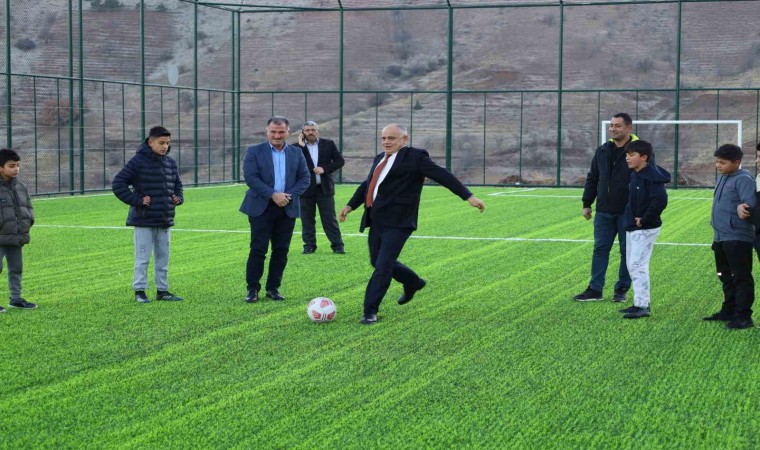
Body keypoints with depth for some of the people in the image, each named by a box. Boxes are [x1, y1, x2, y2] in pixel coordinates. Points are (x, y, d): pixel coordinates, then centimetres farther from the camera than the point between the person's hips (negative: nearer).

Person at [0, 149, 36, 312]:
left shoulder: (21, 187, 9)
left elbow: (28, 207, 19)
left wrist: (27, 222, 4)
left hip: (17, 237, 7)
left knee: (16, 268, 15)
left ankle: (16, 298, 27)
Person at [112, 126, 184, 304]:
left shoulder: (170, 163, 8)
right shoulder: (138, 161, -11)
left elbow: (177, 184, 26)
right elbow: (118, 184, -12)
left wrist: (178, 197, 6)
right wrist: (136, 200, -16)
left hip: (165, 219, 6)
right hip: (144, 219, -6)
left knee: (163, 256, 12)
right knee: (143, 257, 1)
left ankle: (162, 290, 21)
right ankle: (139, 291, 9)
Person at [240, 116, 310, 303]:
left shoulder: (296, 153, 9)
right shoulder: (254, 151, -1)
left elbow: (305, 178, 7)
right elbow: (250, 177, -10)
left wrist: (289, 196, -10)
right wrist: (273, 195, -18)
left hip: (287, 209, 3)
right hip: (261, 208, -3)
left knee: (281, 251, 5)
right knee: (258, 250, -4)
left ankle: (273, 287, 15)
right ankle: (252, 288, 4)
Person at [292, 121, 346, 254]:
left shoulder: (328, 144, 3)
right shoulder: (297, 147, 0)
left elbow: (340, 161, 1)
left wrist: (325, 168, -12)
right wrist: (301, 146, -15)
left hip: (324, 188, 0)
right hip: (306, 189, 0)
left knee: (330, 219, 3)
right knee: (307, 220, 6)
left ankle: (337, 245, 6)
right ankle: (309, 245, 15)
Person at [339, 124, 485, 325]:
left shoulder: (415, 157, -6)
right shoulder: (380, 159, 16)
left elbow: (443, 176, -12)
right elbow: (367, 185, 29)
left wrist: (469, 196, -18)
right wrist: (350, 206, 24)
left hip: (397, 223, -8)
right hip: (376, 222, 8)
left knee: (383, 266, -10)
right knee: (377, 262, 16)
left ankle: (370, 311, -2)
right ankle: (413, 283, 38)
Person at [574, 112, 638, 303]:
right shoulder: (603, 151, 10)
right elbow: (592, 178, 17)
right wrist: (586, 203, 12)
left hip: (628, 213, -5)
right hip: (604, 211, 5)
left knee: (627, 251, 5)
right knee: (600, 249, 5)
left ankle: (621, 290, 15)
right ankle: (595, 289, 10)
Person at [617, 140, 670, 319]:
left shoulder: (652, 176, -18)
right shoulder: (635, 175, 10)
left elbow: (660, 200, -28)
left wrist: (645, 220, -21)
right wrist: (631, 219, 10)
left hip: (645, 229, -10)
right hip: (632, 228, 10)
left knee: (637, 265, -11)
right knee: (631, 264, 14)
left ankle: (642, 306, -7)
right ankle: (640, 302, 22)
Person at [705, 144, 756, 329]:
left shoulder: (743, 179, -14)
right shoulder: (722, 178, 15)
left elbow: (750, 205, -24)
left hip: (738, 238, -10)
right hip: (720, 238, 10)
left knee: (741, 278, -4)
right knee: (726, 277, 18)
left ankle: (744, 316, -1)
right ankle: (729, 311, 29)